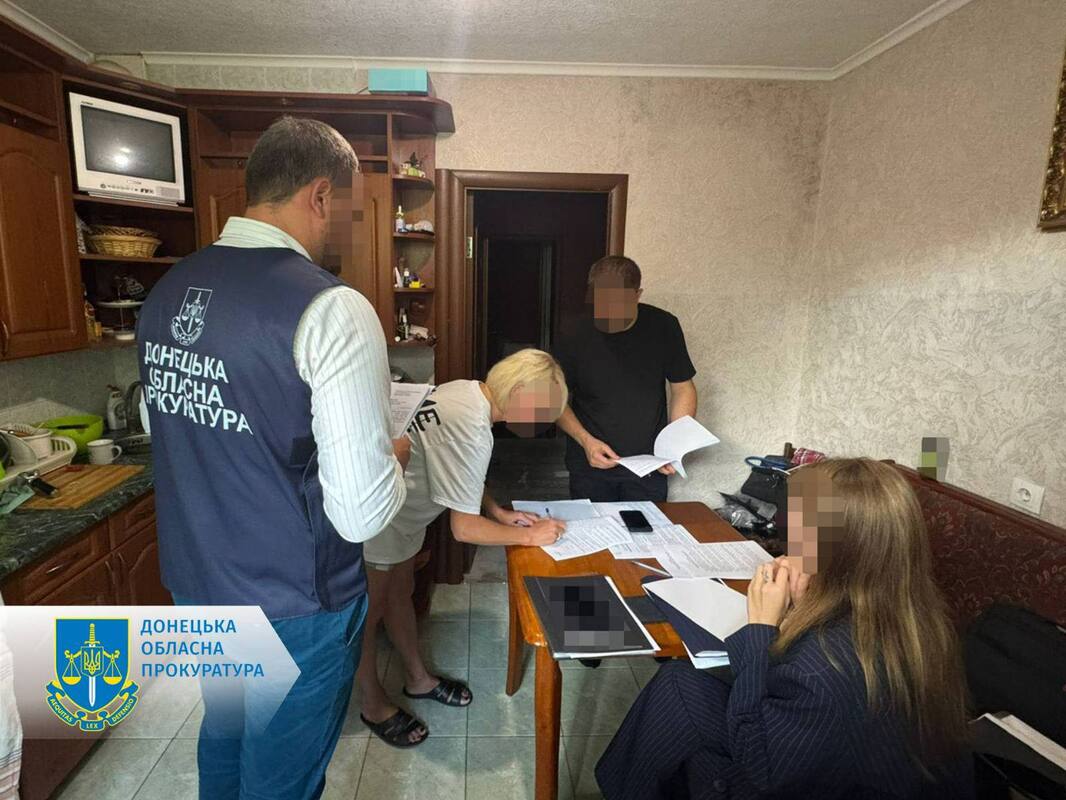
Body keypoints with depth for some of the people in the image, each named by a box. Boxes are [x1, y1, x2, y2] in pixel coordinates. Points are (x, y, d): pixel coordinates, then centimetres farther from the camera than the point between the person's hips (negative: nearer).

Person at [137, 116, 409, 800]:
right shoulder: (332, 310, -25)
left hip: (193, 584, 7)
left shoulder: (168, 290, -1)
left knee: (222, 740, 31)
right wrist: (394, 458, -4)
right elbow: (362, 515, -26)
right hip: (292, 604, -6)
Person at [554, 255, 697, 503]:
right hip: (590, 465, 0)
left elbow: (683, 388, 2)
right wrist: (585, 440, -15)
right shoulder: (575, 338, -11)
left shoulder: (663, 327, -8)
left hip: (648, 465, 1)